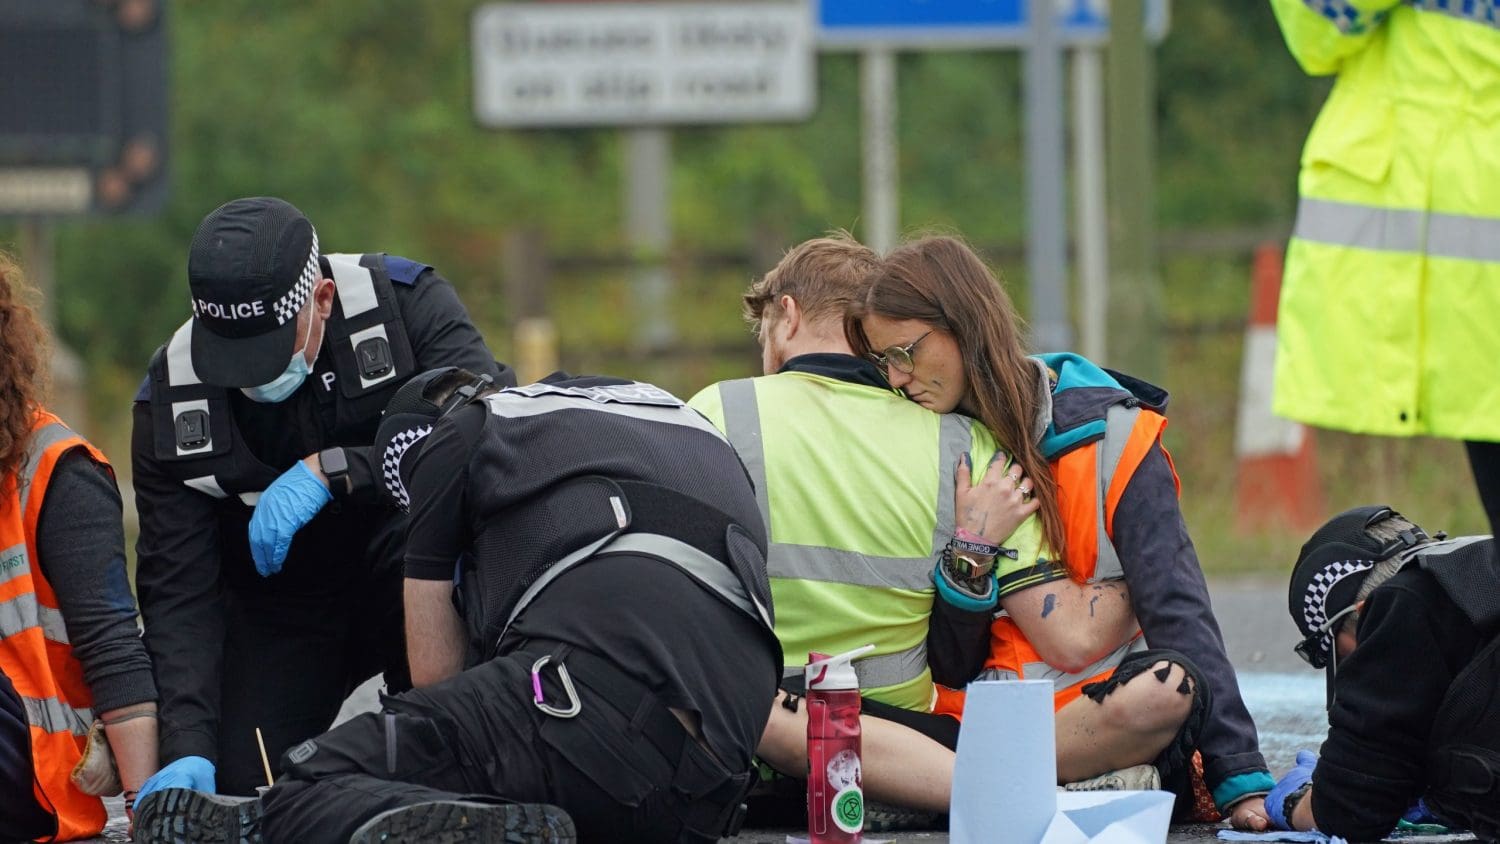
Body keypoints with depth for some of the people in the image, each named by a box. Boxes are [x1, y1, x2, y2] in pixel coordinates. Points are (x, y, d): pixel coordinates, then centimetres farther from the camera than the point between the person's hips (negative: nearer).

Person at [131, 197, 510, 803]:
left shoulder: (404, 301, -20)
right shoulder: (170, 398, -15)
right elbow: (177, 587, -17)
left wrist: (331, 471, -40)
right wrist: (187, 748, -30)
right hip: (281, 604, 2)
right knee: (238, 782, -13)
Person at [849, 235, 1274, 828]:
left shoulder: (1105, 432, -4)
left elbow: (1177, 607, -11)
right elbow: (947, 666, 5)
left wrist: (1241, 780, -20)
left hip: (1098, 705, -3)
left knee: (1169, 688, -39)